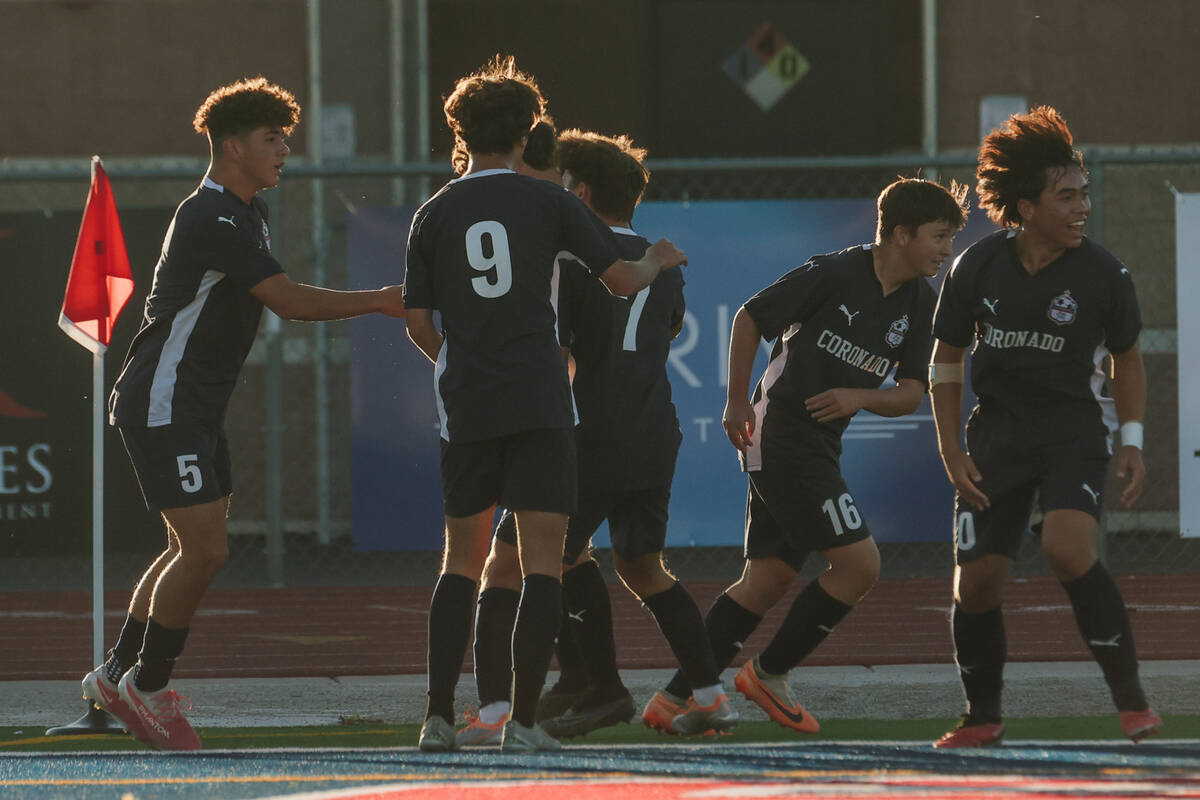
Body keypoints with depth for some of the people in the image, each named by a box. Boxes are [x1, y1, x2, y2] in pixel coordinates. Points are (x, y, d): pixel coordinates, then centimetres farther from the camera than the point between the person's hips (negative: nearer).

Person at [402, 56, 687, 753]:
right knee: (543, 562, -1)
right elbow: (622, 278, 1)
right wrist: (658, 263, 24)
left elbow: (418, 323, 8)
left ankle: (439, 718, 7)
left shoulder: (434, 216, 7)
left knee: (463, 560, 12)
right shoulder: (548, 203, 1)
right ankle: (524, 721, -8)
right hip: (540, 402, -3)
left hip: (467, 407, 3)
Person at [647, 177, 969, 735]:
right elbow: (750, 318, -5)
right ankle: (769, 673, 3)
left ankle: (675, 698, 9)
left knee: (768, 579, 6)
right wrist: (737, 404, -4)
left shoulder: (919, 304, 7)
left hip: (819, 446, 8)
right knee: (858, 565, -10)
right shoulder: (834, 275, -13)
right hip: (782, 433, -8)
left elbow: (911, 394, 6)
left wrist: (858, 397, -14)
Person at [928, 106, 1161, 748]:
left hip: (1073, 430, -2)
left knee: (1067, 549, -27)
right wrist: (951, 450, 0)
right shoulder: (977, 269, -6)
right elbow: (946, 358, 6)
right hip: (997, 432, 2)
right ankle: (982, 719, 20)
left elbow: (1126, 358, 8)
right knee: (976, 581, -3)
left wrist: (1132, 441, 0)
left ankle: (1131, 699, -15)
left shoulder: (1103, 275, -9)